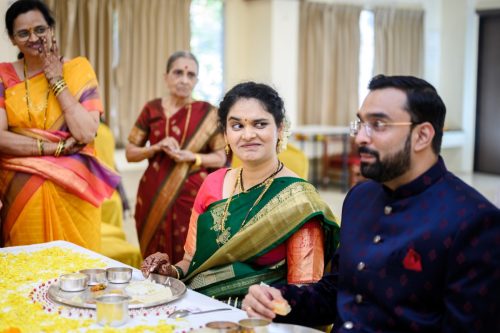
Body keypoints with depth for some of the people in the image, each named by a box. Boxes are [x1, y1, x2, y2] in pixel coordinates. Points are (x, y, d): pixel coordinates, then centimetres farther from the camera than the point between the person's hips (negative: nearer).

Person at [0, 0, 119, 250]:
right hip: (23, 190, 1)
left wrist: (57, 81, -11)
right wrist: (57, 148, -15)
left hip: (73, 189, -1)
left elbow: (87, 134, -13)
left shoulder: (77, 70, -1)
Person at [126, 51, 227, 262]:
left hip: (193, 196, -1)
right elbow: (130, 153, 8)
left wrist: (192, 157, -14)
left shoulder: (207, 113, 1)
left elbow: (221, 158, 3)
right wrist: (157, 147, -10)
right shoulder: (151, 109, 5)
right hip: (155, 195, 2)